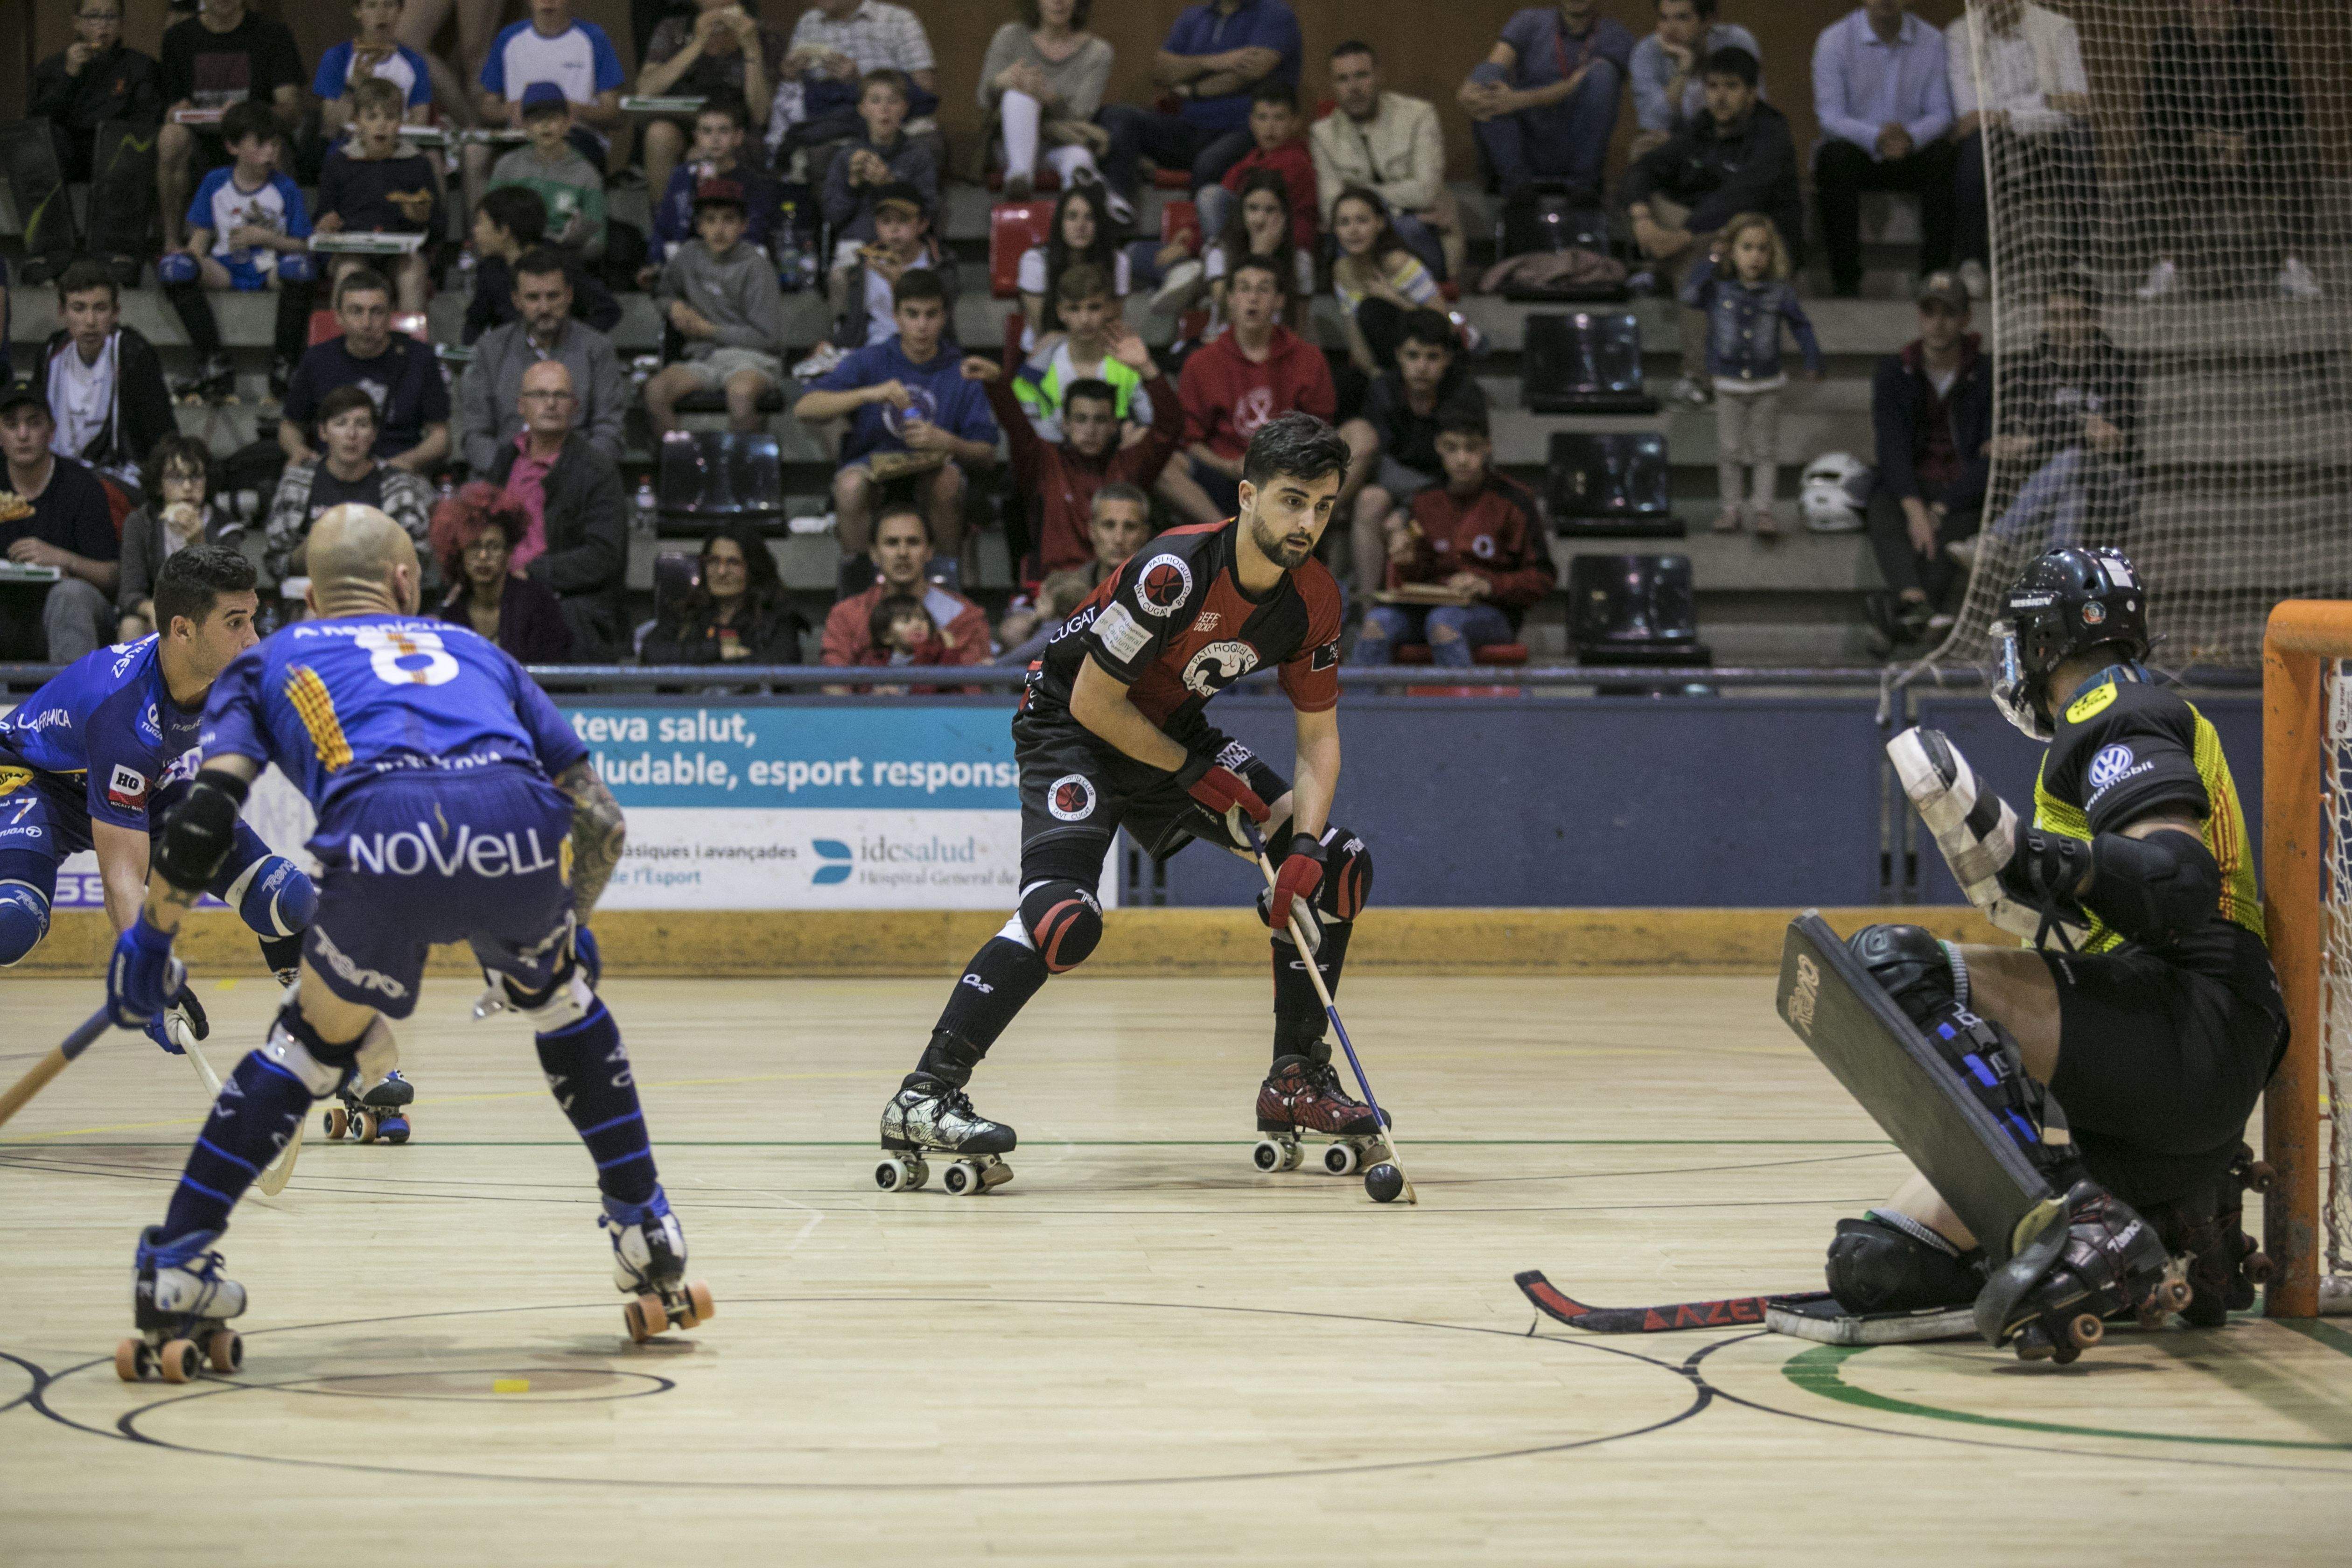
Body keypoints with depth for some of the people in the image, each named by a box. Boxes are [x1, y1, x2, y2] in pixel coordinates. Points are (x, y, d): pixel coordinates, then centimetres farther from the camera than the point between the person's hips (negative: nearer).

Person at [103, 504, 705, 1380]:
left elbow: (205, 811, 14)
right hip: (521, 836, 2)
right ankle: (652, 1249, 31)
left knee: (316, 1043, 22)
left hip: (381, 843, -2)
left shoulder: (271, 663, 33)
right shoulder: (474, 652, 39)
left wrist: (153, 938, 24)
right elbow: (601, 820, 36)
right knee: (562, 1002, 32)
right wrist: (565, 930, 51)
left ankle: (174, 1282, 13)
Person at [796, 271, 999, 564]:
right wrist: (870, 394, -23)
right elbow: (804, 408, -9)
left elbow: (987, 455, 0)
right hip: (871, 464, 0)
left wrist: (946, 443, -23)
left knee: (947, 479, -35)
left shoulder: (961, 374, 5)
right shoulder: (871, 361, 3)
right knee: (850, 484, -35)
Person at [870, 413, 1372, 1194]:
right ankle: (923, 1100, -29)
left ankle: (1297, 1080, 14)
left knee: (1338, 867, 2)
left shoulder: (1314, 601, -9)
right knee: (1064, 913, -30)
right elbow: (1093, 702, -23)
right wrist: (1192, 772, -17)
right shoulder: (1175, 570, -30)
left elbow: (1319, 736, 1)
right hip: (1072, 724, -8)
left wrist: (1306, 844, -13)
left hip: (1175, 730, 8)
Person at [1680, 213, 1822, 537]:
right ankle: (1731, 508, 17)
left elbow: (1801, 326, 2)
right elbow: (1690, 296, -24)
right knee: (1730, 450, 7)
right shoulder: (1718, 289, -8)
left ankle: (1762, 509, 8)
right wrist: (1711, 261, -20)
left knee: (1765, 450, 4)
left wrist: (1813, 360, -8)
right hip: (1729, 385, 0)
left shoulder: (1779, 294, -6)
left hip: (1766, 385, 0)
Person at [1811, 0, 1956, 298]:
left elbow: (1941, 113, -2)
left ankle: (1936, 271, -27)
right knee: (1837, 155, -35)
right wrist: (1876, 138, -31)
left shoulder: (1932, 42, 1)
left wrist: (1910, 137, -27)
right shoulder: (1834, 41, -5)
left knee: (1943, 156, -30)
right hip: (1855, 146, -2)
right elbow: (1830, 116, -12)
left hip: (1911, 150, 2)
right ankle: (1845, 279, -32)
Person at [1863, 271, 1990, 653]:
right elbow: (1892, 447, -6)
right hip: (1908, 484, 1)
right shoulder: (1893, 374, 7)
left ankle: (1893, 609, -59)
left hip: (1962, 492, -1)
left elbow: (1990, 460, -5)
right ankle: (1914, 603, -61)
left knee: (1955, 525, -36)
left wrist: (1942, 507, -19)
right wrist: (1913, 506, -24)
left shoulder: (1986, 378, 3)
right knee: (1883, 514, -34)